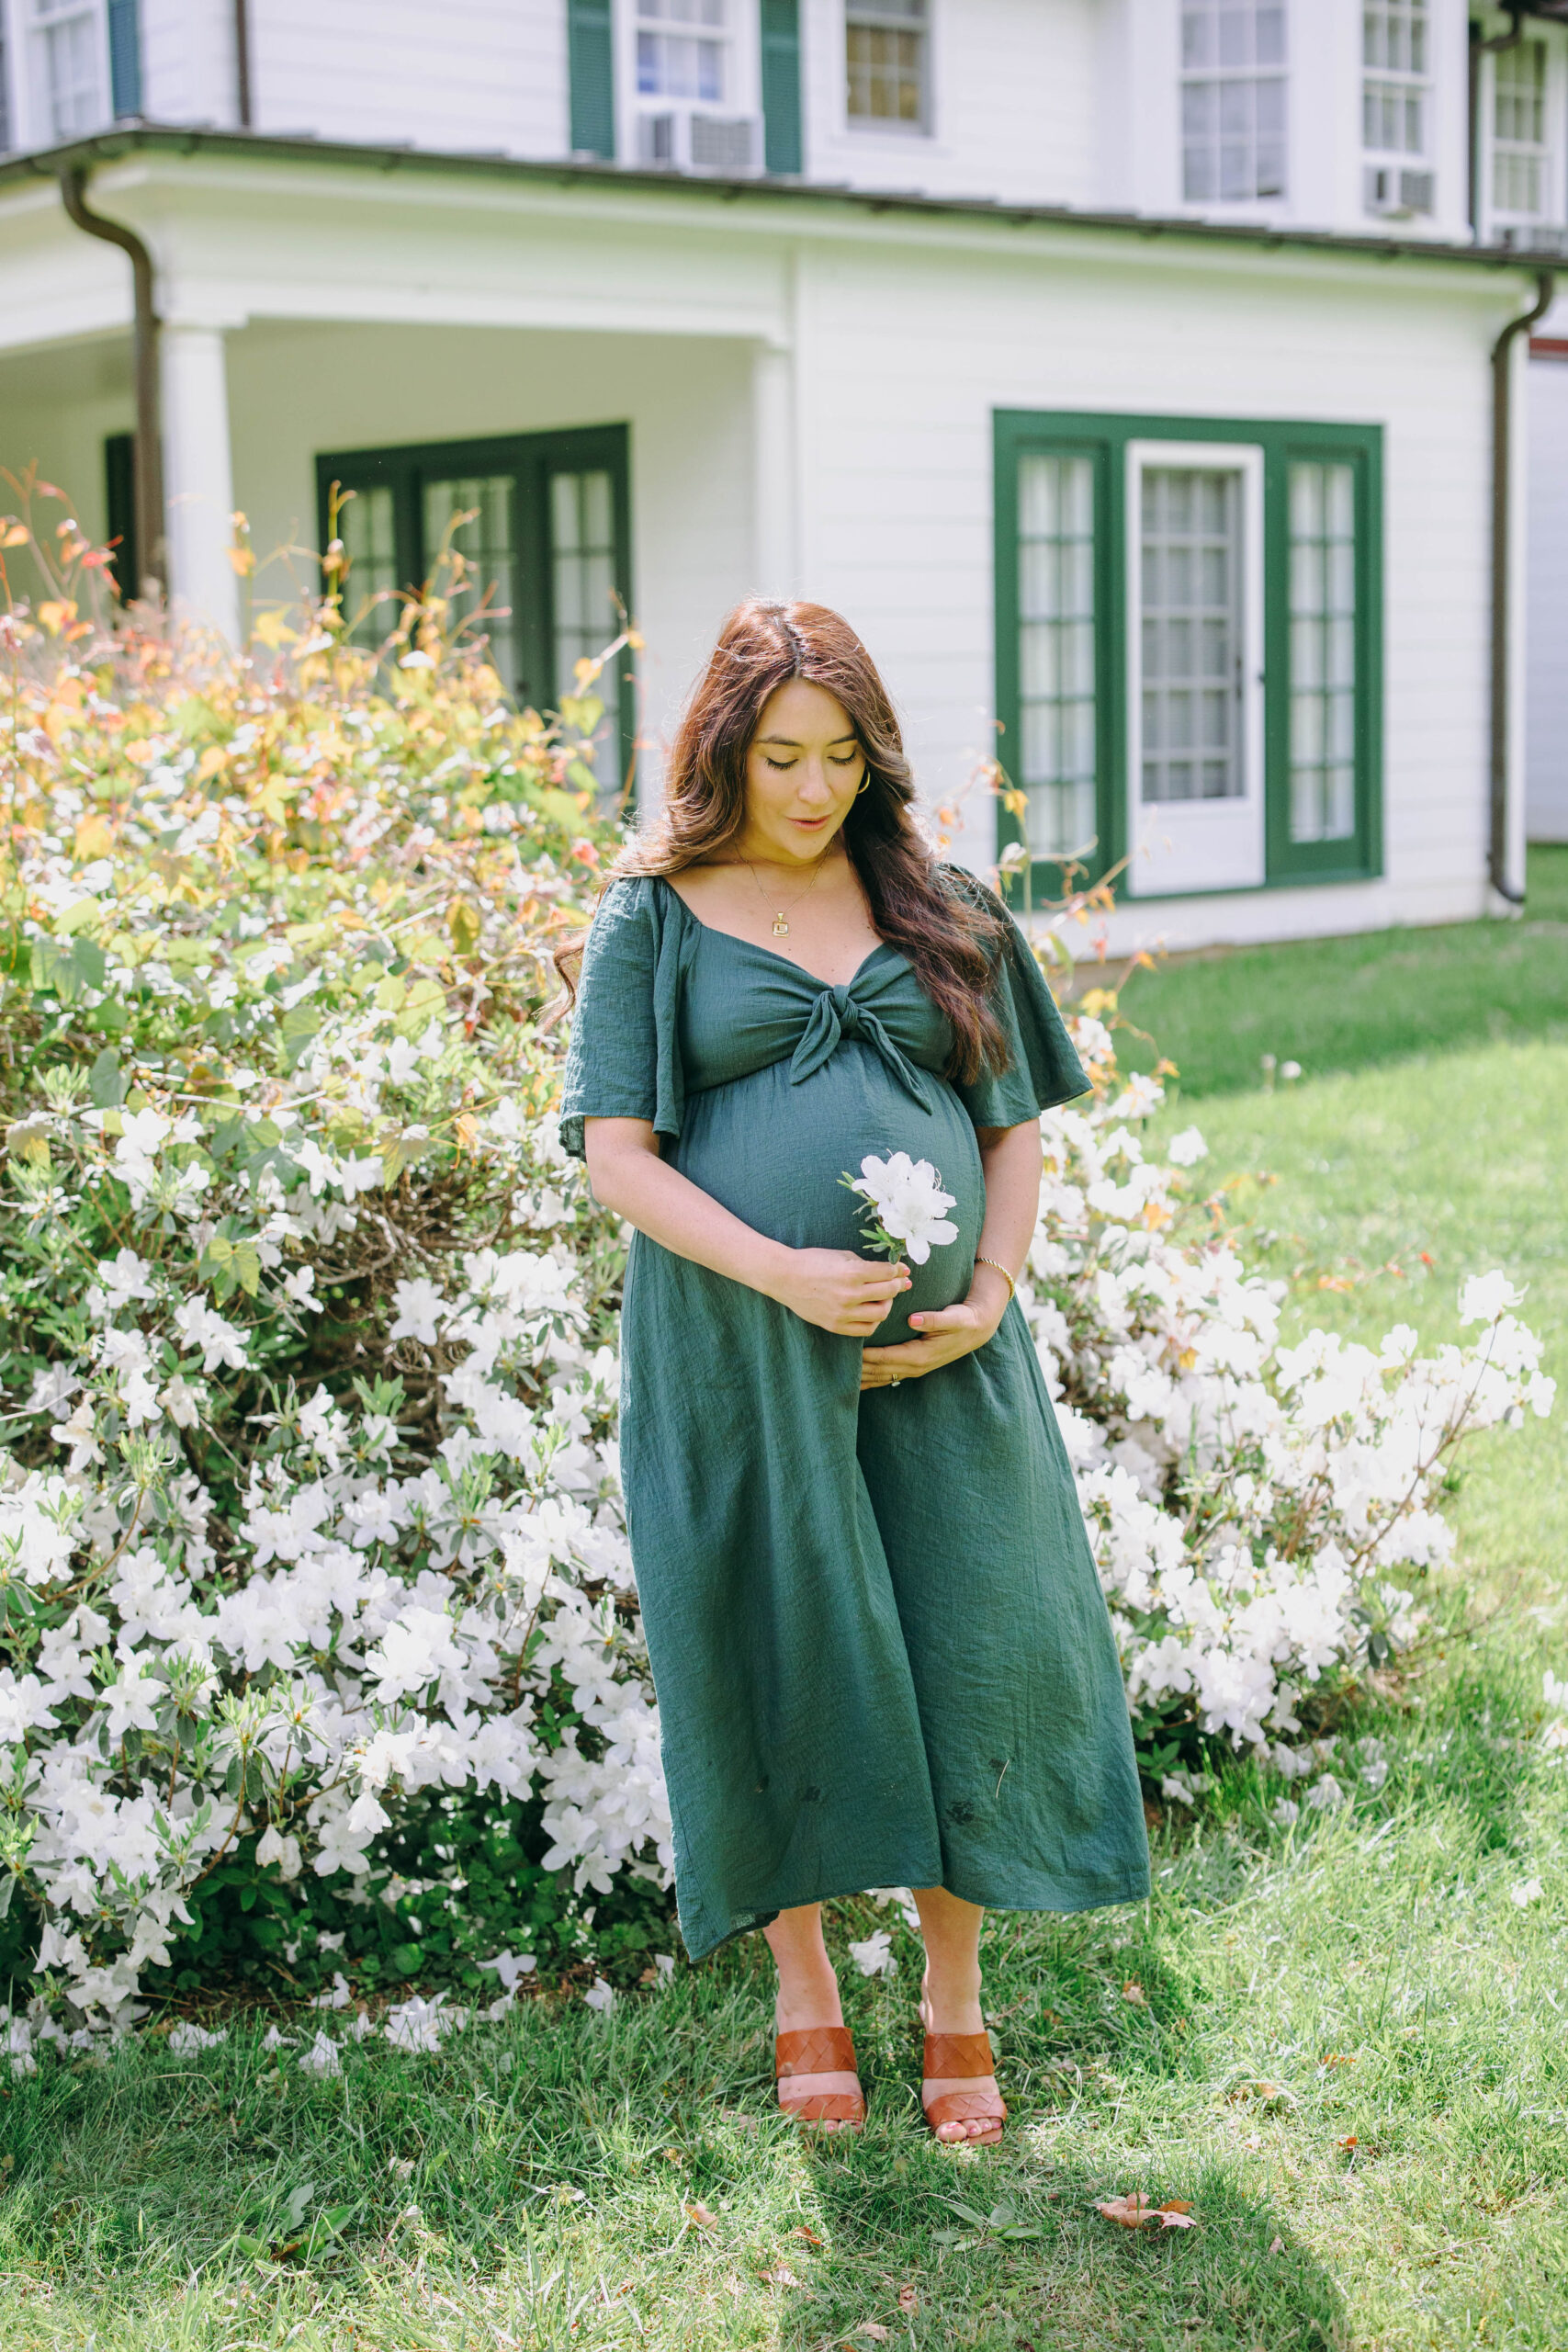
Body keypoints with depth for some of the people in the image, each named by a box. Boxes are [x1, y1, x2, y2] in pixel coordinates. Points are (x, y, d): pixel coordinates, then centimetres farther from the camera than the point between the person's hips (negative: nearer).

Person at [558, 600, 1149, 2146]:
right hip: (739, 1362, -2)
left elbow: (1015, 1126, 13)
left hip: (936, 1363, 2)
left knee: (970, 1662, 2)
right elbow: (616, 1156, -5)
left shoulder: (943, 911, 11)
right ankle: (804, 1998, 24)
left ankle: (956, 2012, 18)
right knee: (784, 1665, 5)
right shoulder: (654, 919, 2)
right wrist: (781, 1272, -17)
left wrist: (988, 1297, -4)